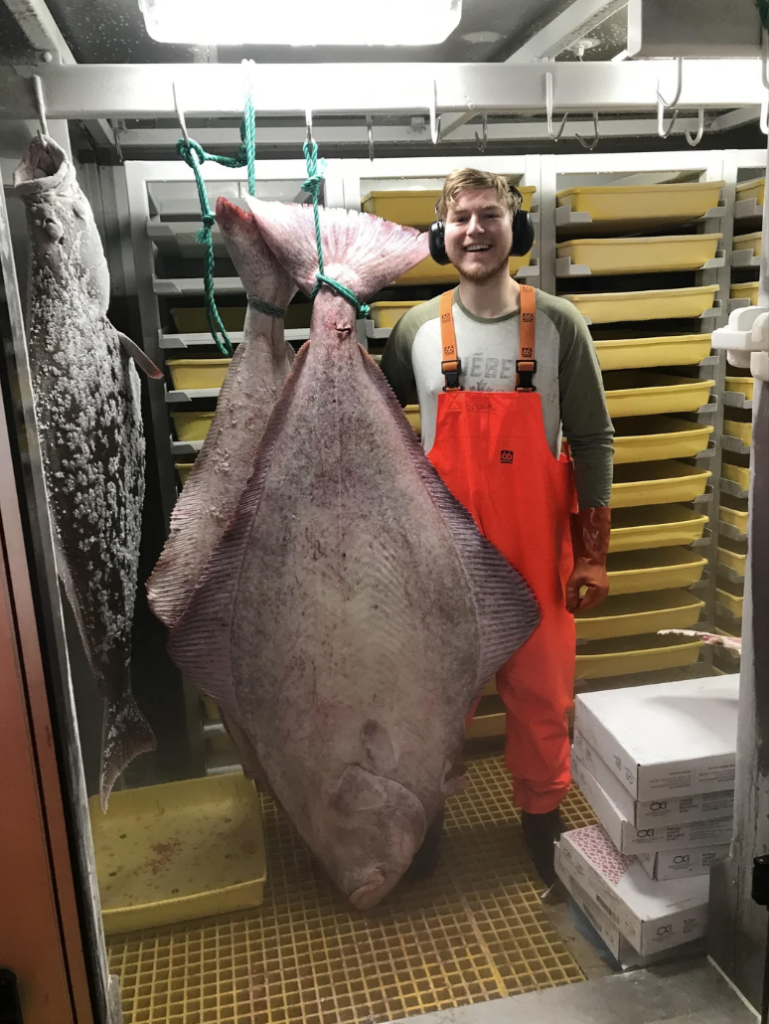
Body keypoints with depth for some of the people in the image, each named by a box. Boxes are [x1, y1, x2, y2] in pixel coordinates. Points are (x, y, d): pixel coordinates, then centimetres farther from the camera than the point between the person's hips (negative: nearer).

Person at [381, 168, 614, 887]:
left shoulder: (557, 325, -3)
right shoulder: (417, 329, -1)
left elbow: (592, 441, -1)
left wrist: (592, 552, -3)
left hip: (535, 549, 0)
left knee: (541, 690, 12)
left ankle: (541, 809, 37)